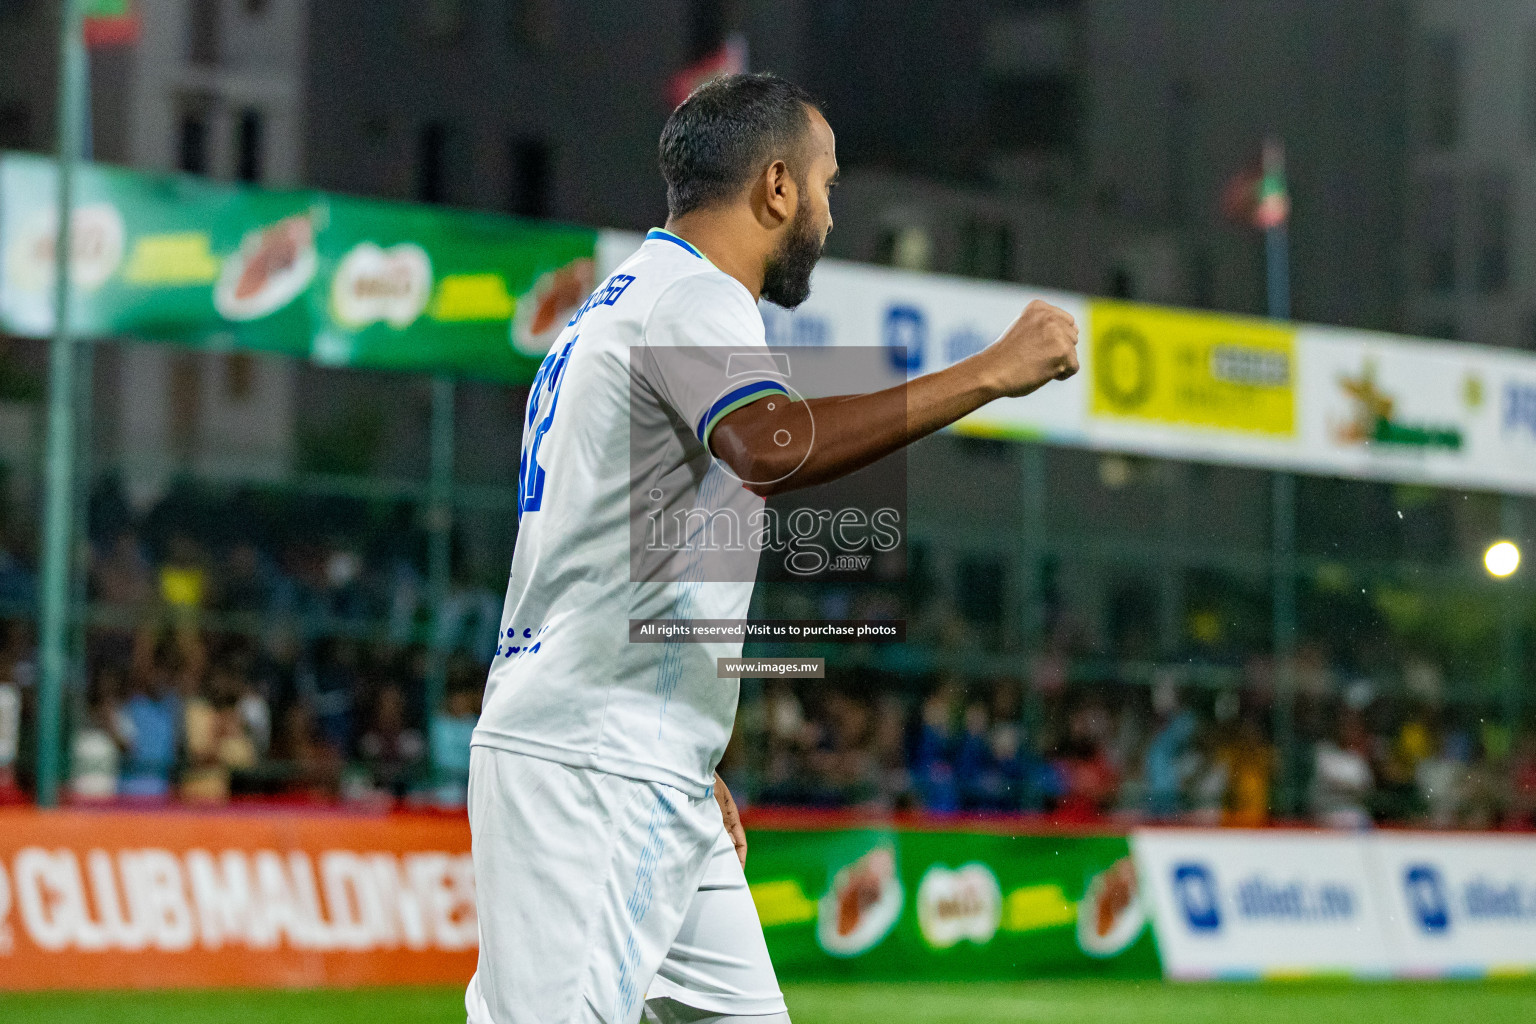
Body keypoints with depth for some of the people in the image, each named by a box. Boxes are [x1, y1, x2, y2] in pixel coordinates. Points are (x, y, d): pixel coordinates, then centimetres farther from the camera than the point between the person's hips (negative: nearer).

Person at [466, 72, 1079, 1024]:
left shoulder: (623, 304, 22)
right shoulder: (693, 298, -10)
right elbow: (775, 448, -32)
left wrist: (686, 758, 26)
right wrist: (991, 372, -27)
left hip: (647, 781, 11)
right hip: (583, 774, -11)